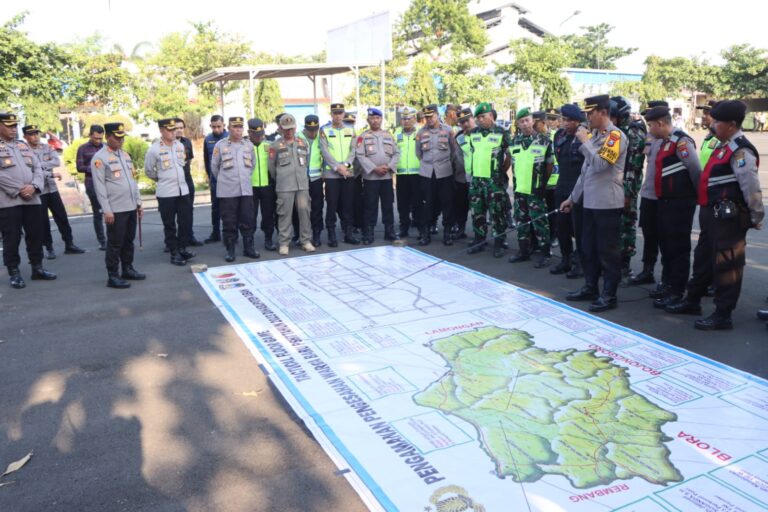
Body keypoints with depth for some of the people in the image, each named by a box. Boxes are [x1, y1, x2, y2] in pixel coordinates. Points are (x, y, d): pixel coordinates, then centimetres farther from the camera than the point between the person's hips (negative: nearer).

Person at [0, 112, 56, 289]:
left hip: (32, 199, 5)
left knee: (36, 235, 9)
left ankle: (37, 268, 21)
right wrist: (19, 190, -15)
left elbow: (37, 168, 9)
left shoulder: (23, 145, 16)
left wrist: (34, 186, -9)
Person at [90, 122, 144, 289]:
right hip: (115, 210, -7)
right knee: (115, 244, -2)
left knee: (129, 241, 14)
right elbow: (99, 186, -13)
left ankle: (128, 269, 26)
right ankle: (113, 276, 6)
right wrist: (106, 210, -16)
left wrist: (139, 203, 16)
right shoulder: (100, 158, -9)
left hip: (131, 207, 7)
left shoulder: (125, 154, 15)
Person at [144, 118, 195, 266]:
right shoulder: (154, 149, -10)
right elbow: (148, 171, 1)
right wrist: (161, 179, 13)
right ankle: (174, 253, 11)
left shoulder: (180, 145, 6)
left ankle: (182, 248, 20)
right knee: (170, 225, 3)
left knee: (186, 222, 6)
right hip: (166, 193, -4)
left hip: (183, 190, 5)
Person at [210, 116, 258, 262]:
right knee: (229, 222, 1)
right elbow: (214, 166, 7)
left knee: (248, 220, 4)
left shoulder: (249, 144, 7)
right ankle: (230, 250, 9)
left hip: (246, 189, 3)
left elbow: (253, 164, 20)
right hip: (227, 190, -3)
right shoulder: (220, 145, -2)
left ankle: (248, 248, 15)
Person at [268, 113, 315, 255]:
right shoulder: (275, 146, -1)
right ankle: (283, 243, 6)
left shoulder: (303, 143, 11)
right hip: (284, 186, -3)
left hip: (303, 184, 3)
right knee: (285, 214, -1)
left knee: (304, 211, 4)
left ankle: (305, 240, 14)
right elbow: (271, 167, 7)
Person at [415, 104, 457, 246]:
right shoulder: (421, 132, 5)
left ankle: (447, 232, 11)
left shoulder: (448, 130, 0)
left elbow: (454, 150, 8)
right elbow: (418, 152, 14)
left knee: (447, 203, 2)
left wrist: (448, 163, 10)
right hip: (426, 173, 1)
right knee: (426, 204, 3)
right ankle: (424, 233, 10)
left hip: (445, 173, -1)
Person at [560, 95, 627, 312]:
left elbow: (600, 164, -23)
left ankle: (609, 295, 7)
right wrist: (572, 197, 20)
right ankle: (590, 288, 26)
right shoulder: (593, 135, 15)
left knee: (608, 250, -2)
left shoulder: (616, 136, -11)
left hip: (608, 203, -8)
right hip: (590, 202, 9)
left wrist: (584, 141, -15)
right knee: (588, 248, 14)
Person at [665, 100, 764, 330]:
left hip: (728, 217, -10)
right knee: (703, 258, 19)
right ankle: (692, 301, 33)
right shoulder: (725, 146, 14)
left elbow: (751, 188, -19)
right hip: (713, 214, 10)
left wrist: (756, 218, -12)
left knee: (726, 265, -1)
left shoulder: (740, 150, -17)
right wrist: (708, 210, 19)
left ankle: (723, 315, 8)